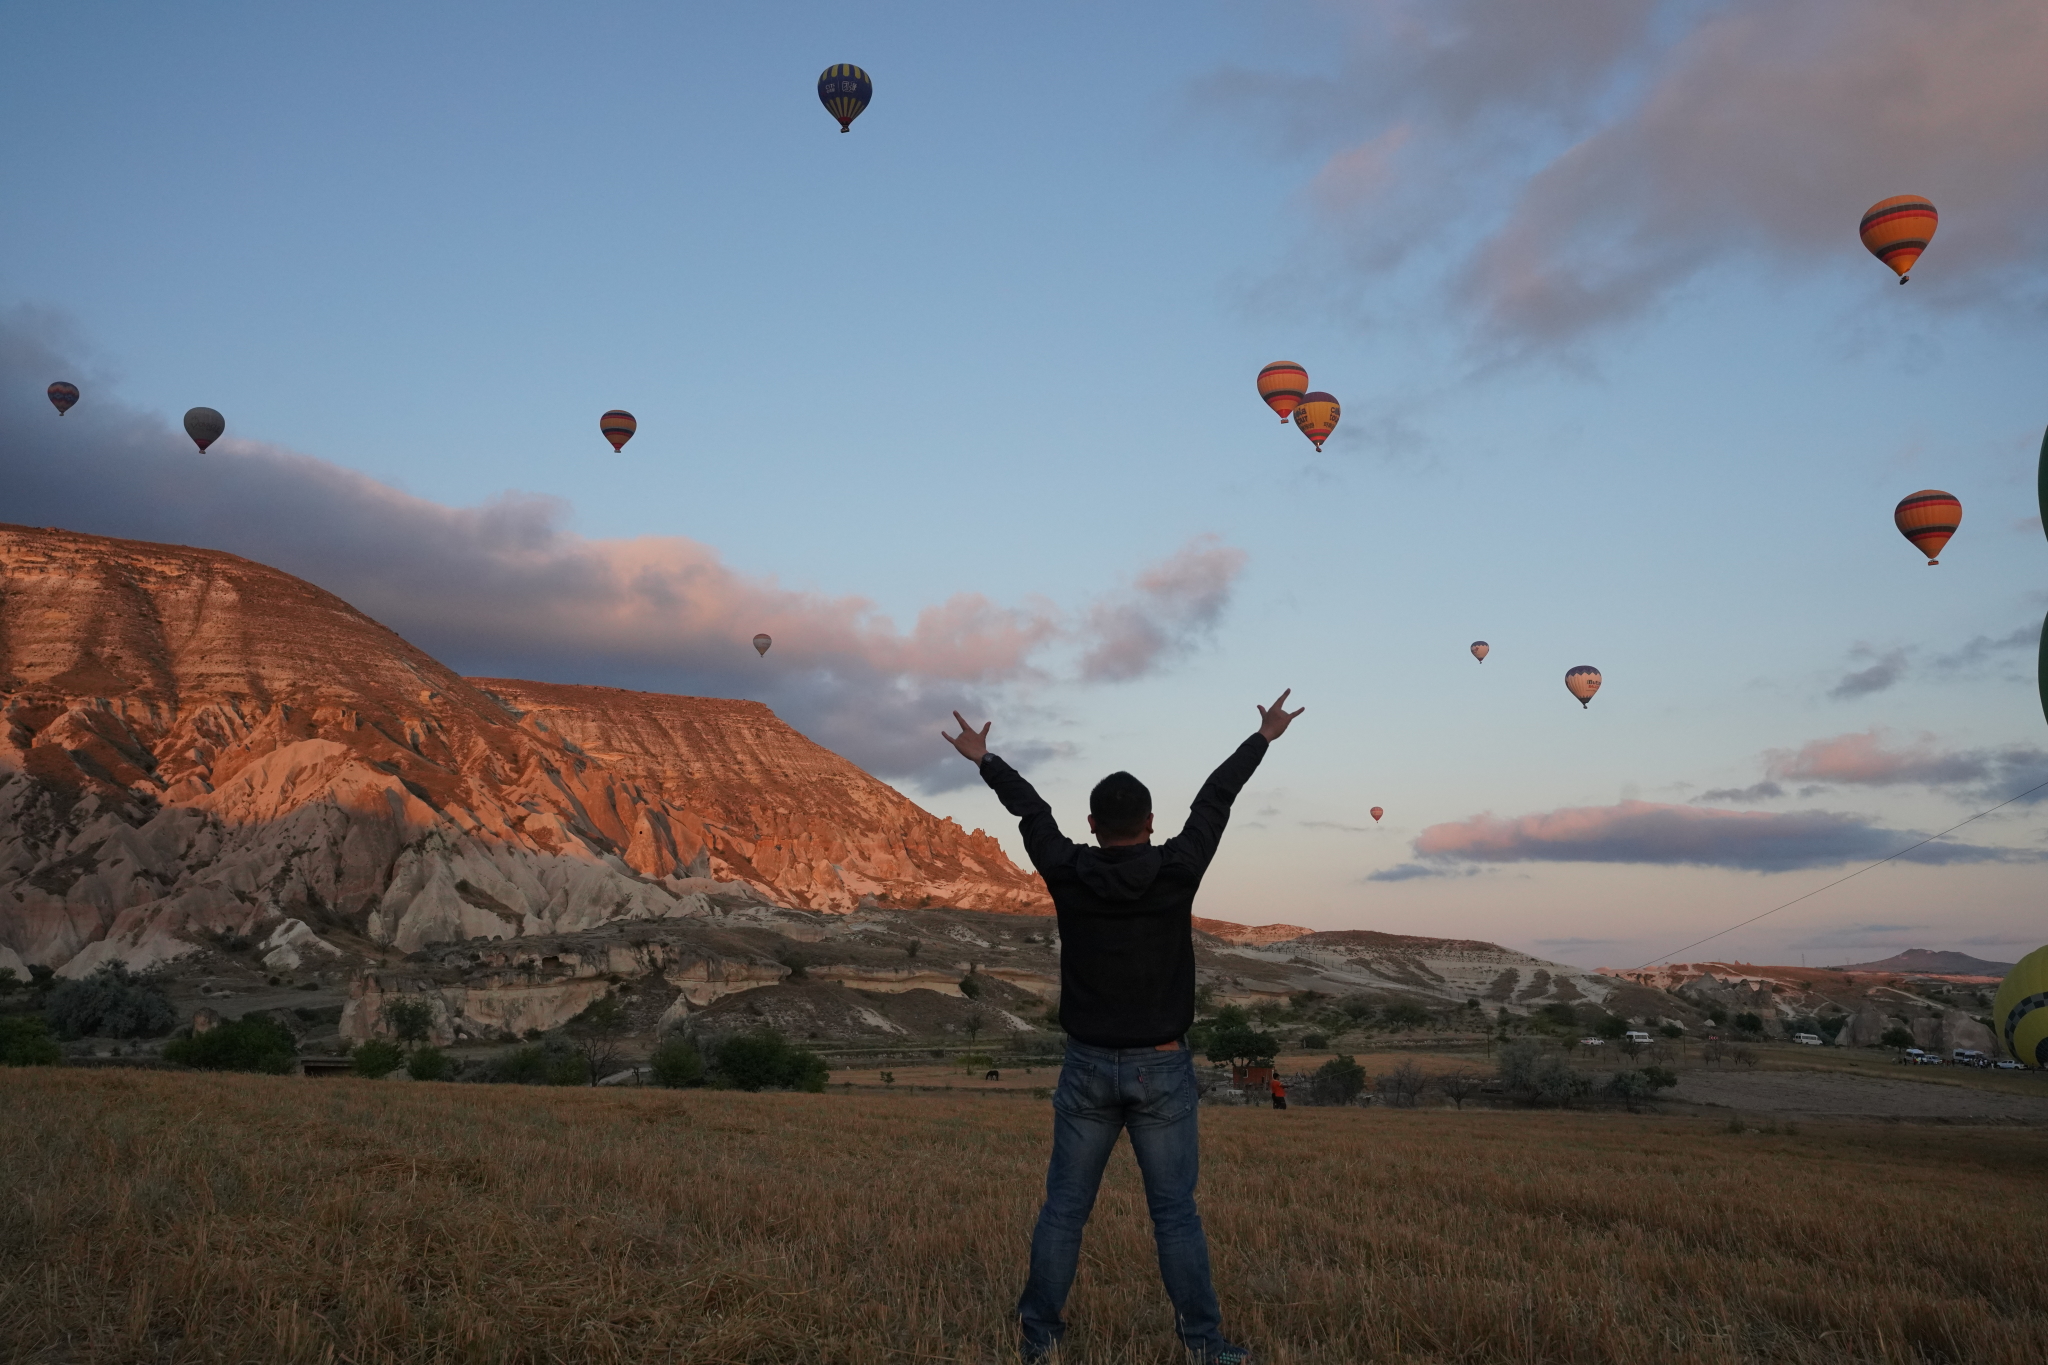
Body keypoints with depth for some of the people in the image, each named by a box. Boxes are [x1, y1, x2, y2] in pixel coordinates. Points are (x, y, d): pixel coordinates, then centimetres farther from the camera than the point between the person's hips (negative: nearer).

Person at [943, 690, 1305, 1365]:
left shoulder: (1067, 875, -6)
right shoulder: (1177, 872, -8)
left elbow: (1030, 811, 10)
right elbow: (1214, 801, 4)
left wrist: (984, 760, 26)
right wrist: (1264, 737, 19)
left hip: (1087, 1067, 1)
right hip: (1162, 1069, -1)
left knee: (1064, 1207, 9)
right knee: (1175, 1211, 5)